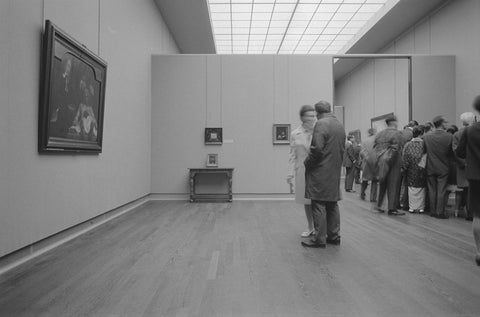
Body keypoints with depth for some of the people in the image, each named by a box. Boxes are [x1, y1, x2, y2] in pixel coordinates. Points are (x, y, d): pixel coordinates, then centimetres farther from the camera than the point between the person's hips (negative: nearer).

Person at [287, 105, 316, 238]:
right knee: (306, 200, 10)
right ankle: (309, 227, 26)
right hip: (303, 171, 2)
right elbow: (293, 156, 4)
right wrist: (290, 174, 0)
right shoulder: (295, 134, 5)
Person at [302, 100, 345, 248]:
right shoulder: (340, 125, 13)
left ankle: (319, 239, 3)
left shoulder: (321, 124, -12)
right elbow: (342, 149, 17)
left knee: (319, 205, -2)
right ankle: (334, 236, 23)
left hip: (320, 172, -8)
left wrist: (307, 163, -7)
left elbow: (317, 148, -21)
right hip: (335, 172, 9)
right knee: (332, 205, 14)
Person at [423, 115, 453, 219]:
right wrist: (445, 159, 16)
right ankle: (440, 212, 8)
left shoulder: (426, 137, -7)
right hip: (443, 168, -2)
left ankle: (433, 211, 16)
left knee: (432, 190, 10)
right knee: (441, 191, 4)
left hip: (430, 168, 2)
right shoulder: (449, 136, -12)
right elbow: (451, 152, -2)